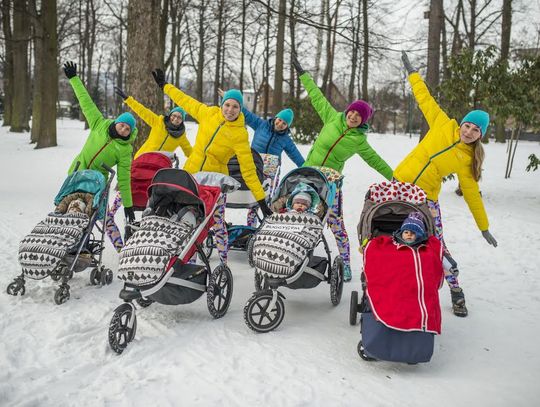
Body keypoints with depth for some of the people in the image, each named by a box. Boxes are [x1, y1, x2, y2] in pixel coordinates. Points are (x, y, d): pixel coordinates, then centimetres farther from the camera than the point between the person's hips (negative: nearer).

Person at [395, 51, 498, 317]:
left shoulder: (467, 160, -4)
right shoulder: (443, 125, -3)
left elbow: (472, 193, 2)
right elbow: (426, 99, 6)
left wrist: (484, 227, 4)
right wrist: (412, 73, 10)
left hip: (426, 198, -2)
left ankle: (456, 292, 9)